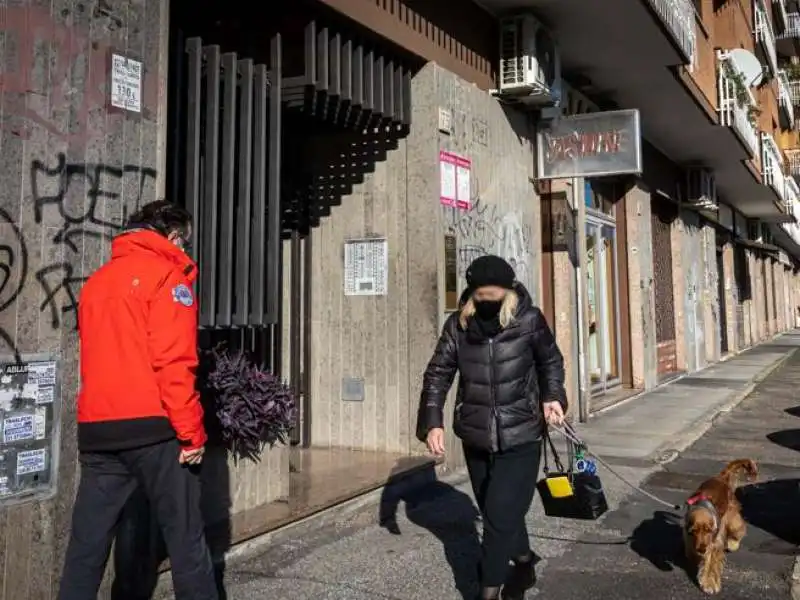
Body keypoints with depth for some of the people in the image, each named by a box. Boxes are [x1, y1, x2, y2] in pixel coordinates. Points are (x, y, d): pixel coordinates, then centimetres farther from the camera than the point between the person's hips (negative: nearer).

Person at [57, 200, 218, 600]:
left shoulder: (96, 281, 18)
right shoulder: (166, 274, -4)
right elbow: (173, 360, -14)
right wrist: (191, 431, -12)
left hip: (95, 428, 7)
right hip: (152, 426, -6)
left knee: (88, 541, 9)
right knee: (184, 535, 5)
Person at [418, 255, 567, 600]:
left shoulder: (528, 320, -10)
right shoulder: (458, 325, -6)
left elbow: (551, 361, 7)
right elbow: (438, 375, -1)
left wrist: (552, 397, -8)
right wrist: (433, 423, -10)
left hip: (519, 437, -3)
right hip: (475, 437, 4)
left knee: (500, 519, -8)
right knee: (501, 514, 19)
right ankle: (523, 566, 45)